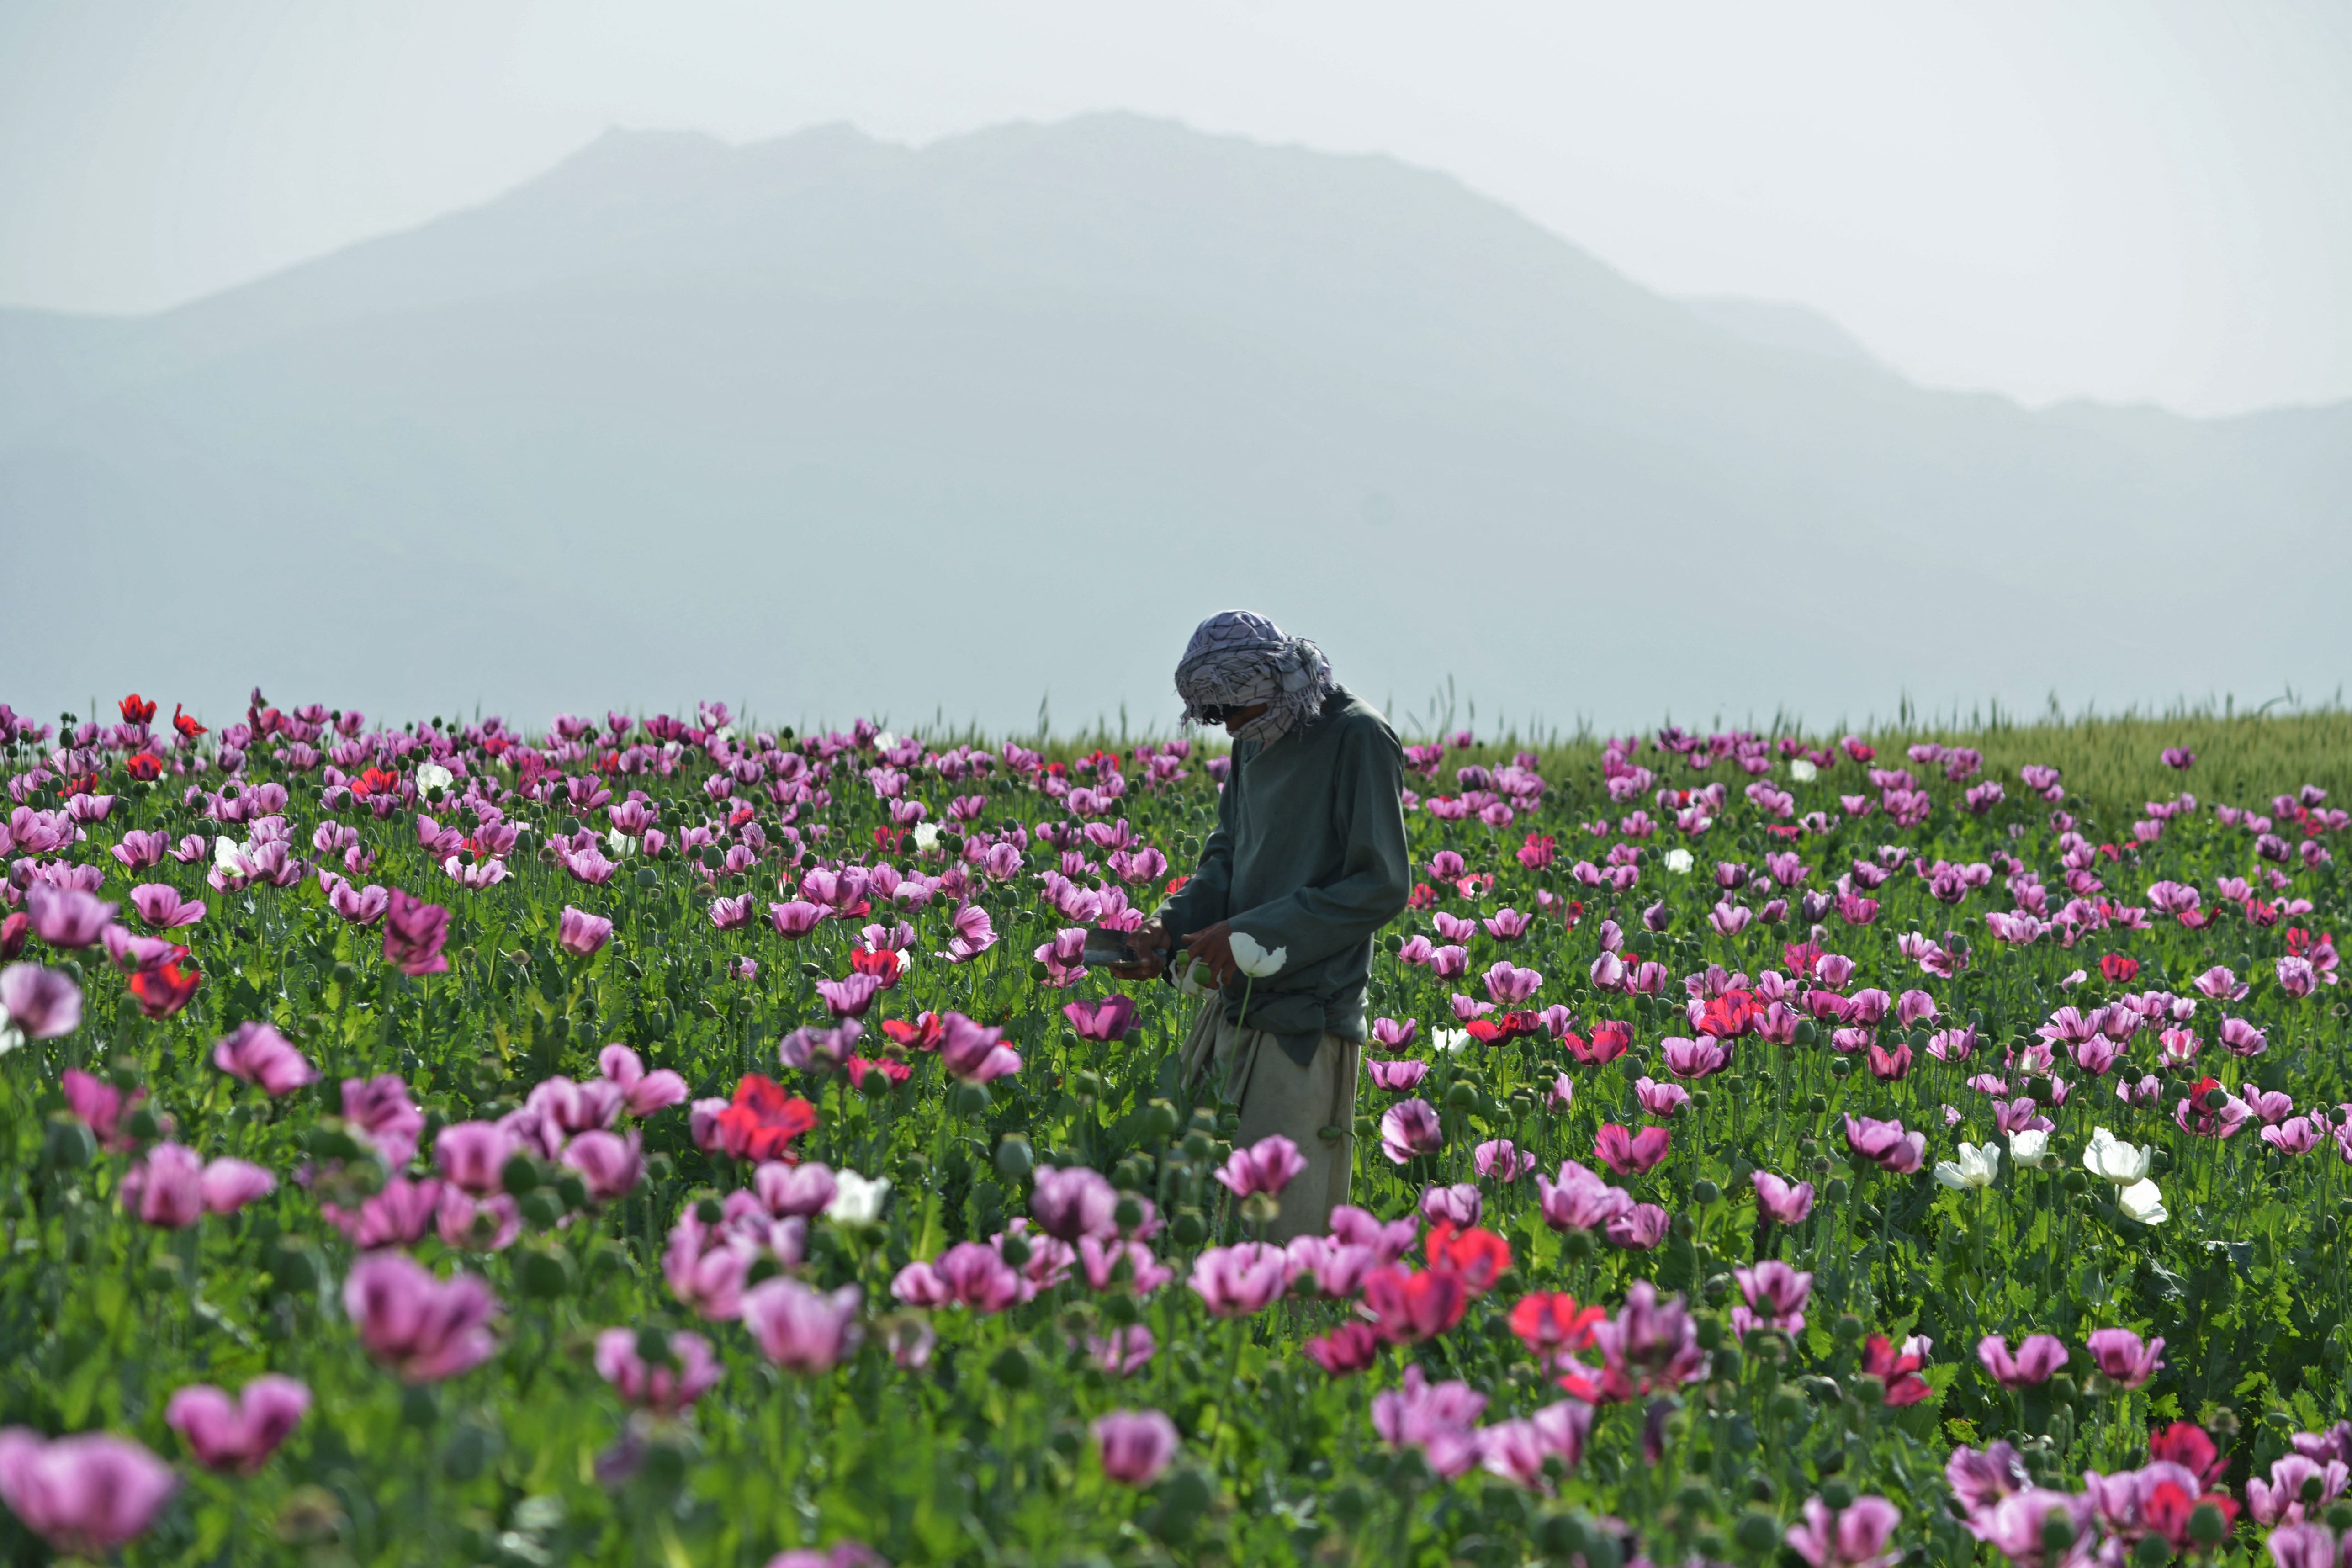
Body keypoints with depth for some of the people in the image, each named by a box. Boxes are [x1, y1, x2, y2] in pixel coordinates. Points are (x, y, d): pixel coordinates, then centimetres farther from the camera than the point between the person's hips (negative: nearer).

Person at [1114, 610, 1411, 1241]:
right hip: (1233, 1008, 8)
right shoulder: (1255, 741, 13)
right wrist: (1171, 926, 1)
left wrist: (1253, 935, -17)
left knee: (1279, 1219, -8)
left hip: (1306, 1022, -8)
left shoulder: (1359, 738, -12)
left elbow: (1381, 887, -14)